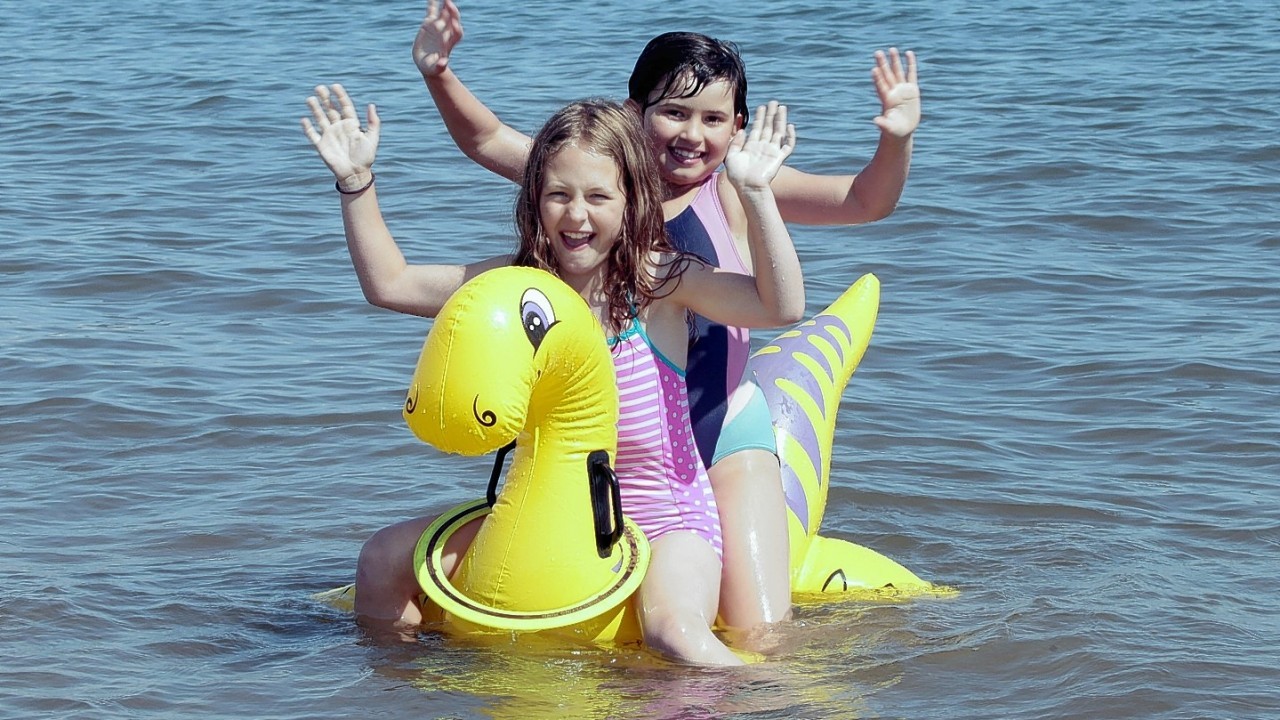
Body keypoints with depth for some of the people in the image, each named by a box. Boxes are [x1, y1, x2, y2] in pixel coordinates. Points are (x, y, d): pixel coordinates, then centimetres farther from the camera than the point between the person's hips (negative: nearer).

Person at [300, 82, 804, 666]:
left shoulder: (657, 280, -13)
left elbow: (780, 306, -26)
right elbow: (388, 283, 4)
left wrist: (754, 193, -34)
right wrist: (356, 183, -4)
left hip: (664, 514, -5)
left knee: (674, 629, -35)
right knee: (382, 564, 1)